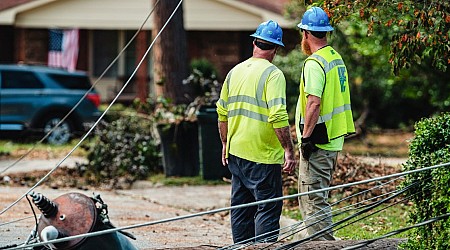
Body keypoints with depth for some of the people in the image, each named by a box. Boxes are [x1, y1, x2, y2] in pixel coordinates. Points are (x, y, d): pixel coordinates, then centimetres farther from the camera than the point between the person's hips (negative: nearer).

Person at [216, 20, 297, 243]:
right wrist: (289, 150, -18)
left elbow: (222, 112, 16)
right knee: (269, 207, -3)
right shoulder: (272, 74, -13)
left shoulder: (235, 72, 9)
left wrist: (225, 144, 27)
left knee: (241, 205, 15)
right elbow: (278, 117, -21)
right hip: (262, 155, -7)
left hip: (236, 152, 7)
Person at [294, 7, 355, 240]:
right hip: (334, 140, 10)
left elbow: (314, 102, -24)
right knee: (317, 197, 18)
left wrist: (306, 136, -20)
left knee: (312, 199, -6)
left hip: (317, 143, -10)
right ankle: (323, 241, 22)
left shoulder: (314, 63, -16)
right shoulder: (337, 58, 14)